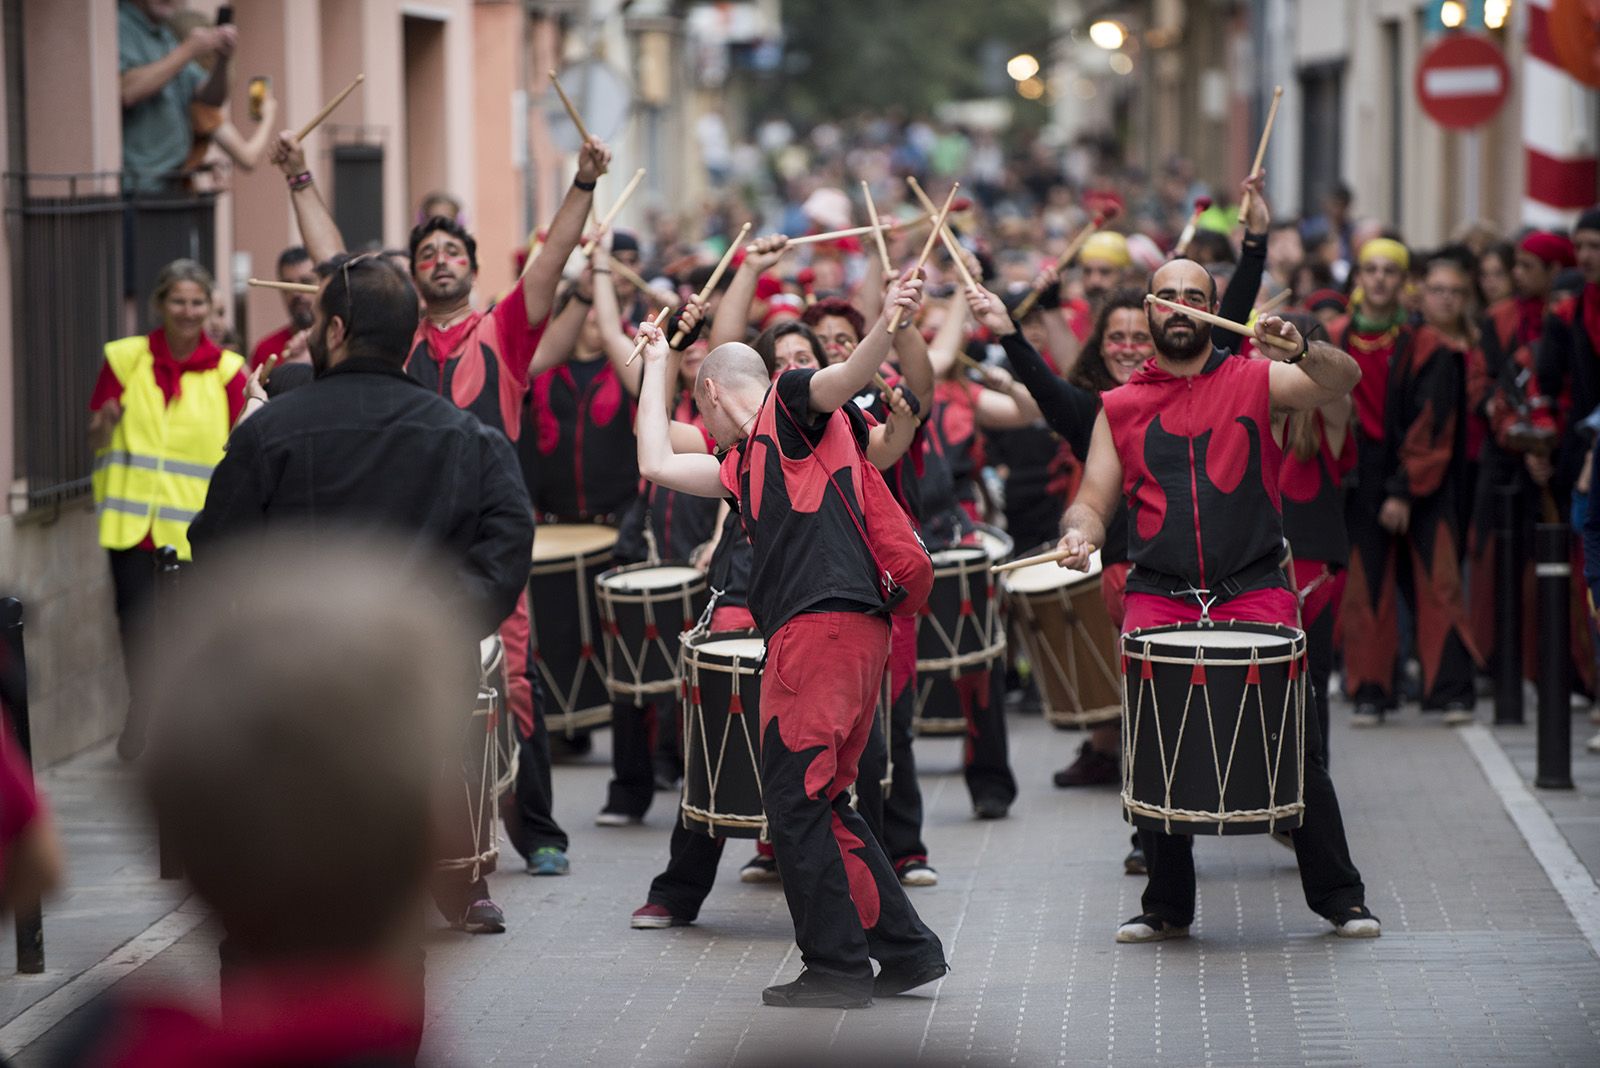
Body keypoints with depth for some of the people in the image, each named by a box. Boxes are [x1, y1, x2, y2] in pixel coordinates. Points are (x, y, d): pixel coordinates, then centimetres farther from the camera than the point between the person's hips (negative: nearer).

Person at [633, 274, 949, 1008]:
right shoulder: (748, 462, 28)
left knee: (794, 801, -5)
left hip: (824, 623, -9)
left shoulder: (790, 404, 6)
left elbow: (848, 376, -14)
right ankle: (906, 950, 15)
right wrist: (656, 363, 44)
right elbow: (656, 463, 34)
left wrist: (888, 323, -34)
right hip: (829, 633, 9)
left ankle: (837, 966, -2)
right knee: (820, 803, 13)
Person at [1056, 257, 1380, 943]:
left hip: (1253, 590, -1)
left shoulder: (1256, 380, 7)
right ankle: (1166, 906, 7)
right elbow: (1093, 501, 13)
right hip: (1159, 596, 2)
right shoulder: (1120, 408, 14)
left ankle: (1339, 897, 4)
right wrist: (1079, 533, -10)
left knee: (1294, 740, -8)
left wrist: (1300, 350, -30)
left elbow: (1343, 381, -9)